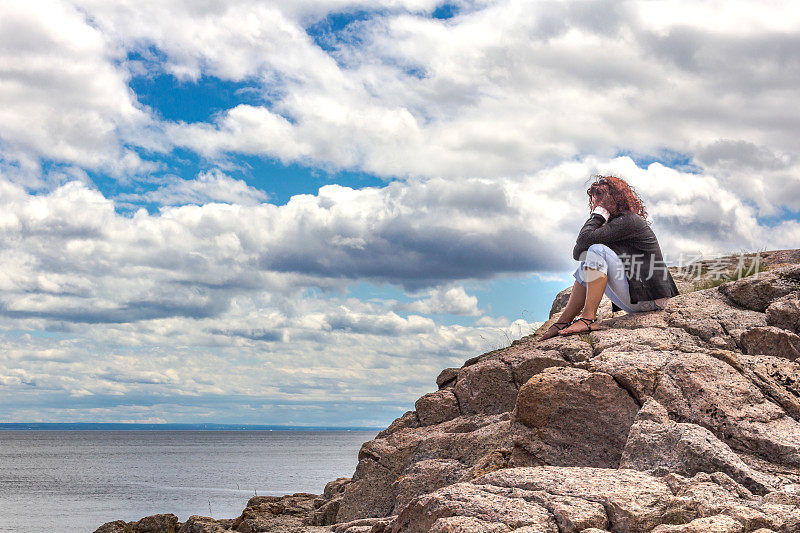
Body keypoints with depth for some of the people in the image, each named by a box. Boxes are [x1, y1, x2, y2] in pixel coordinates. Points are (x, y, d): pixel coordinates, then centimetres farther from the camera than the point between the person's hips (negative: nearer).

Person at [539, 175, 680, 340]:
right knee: (586, 267, 16)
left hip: (649, 298, -10)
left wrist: (598, 215, -6)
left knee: (597, 250, -21)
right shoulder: (617, 223, 17)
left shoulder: (629, 221, -13)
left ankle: (588, 319, -26)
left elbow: (585, 239, -22)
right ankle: (561, 324, 5)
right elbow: (578, 253, 13)